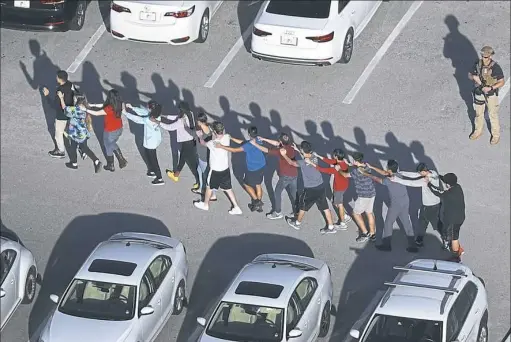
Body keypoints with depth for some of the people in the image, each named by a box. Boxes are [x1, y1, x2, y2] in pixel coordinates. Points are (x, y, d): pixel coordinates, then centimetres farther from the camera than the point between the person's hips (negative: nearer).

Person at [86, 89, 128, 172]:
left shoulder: (109, 109, -33)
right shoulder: (118, 105, -10)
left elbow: (96, 113, -23)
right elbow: (104, 105, 4)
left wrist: (86, 110, -11)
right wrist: (93, 105, 9)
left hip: (110, 132, -7)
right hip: (119, 129, 7)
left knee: (108, 148, 19)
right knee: (112, 144, 31)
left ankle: (111, 166, 36)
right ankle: (122, 160, 28)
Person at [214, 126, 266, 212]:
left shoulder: (248, 146, -29)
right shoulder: (258, 141, -5)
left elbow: (235, 150, -30)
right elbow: (243, 142, 5)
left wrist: (222, 146, -28)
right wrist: (231, 138, 5)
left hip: (253, 169, -7)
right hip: (261, 167, 7)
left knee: (246, 185, 17)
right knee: (258, 185, 22)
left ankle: (257, 201, 16)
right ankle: (259, 205, 32)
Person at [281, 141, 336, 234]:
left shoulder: (304, 162, -24)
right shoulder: (314, 158, -2)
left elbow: (291, 162, -15)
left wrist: (284, 155, 0)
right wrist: (297, 150, 24)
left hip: (310, 190, -6)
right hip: (321, 186, 6)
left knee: (303, 205, 18)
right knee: (325, 207, 14)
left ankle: (297, 223, 38)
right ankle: (331, 227, 21)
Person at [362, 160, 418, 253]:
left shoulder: (389, 180, -22)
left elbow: (377, 179, -7)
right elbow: (385, 173, 11)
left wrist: (366, 174, 8)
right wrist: (371, 167, 14)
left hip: (396, 205, -7)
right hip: (405, 203, 7)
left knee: (388, 224, 12)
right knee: (407, 224, 13)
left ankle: (386, 245, 22)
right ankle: (413, 246, 14)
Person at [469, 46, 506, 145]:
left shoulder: (496, 67, -24)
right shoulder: (478, 64, -11)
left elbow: (502, 82, -15)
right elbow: (470, 75, 2)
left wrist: (491, 88, -27)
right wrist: (474, 77, -22)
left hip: (491, 94, -4)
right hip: (479, 93, 4)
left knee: (493, 115, 10)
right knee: (478, 113, 21)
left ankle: (496, 135, 29)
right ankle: (478, 131, 43)